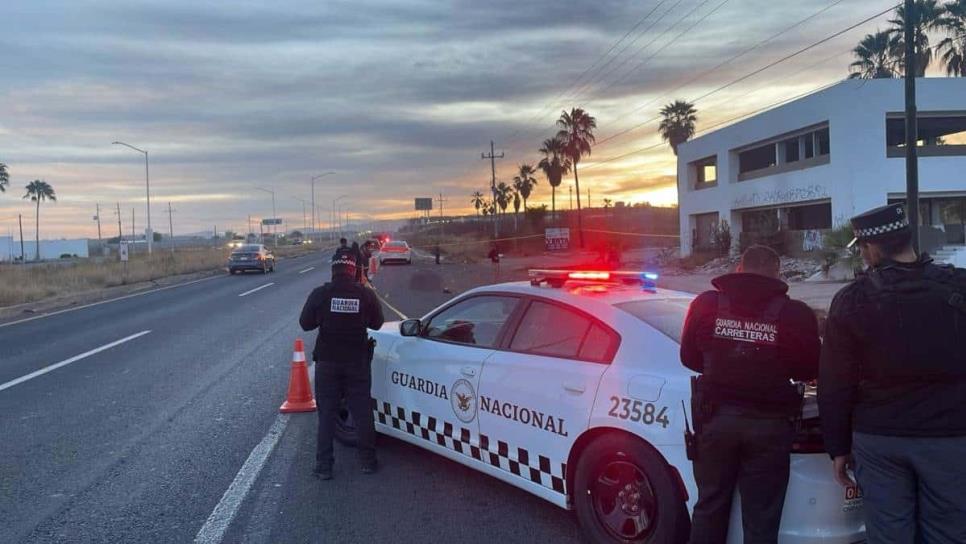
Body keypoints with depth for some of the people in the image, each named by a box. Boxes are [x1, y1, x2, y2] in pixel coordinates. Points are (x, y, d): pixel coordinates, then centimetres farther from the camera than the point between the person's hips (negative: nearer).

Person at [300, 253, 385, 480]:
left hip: (327, 361, 0)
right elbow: (377, 322, 5)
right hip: (358, 361, 0)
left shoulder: (320, 294, -10)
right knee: (363, 411, 10)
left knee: (326, 414, 8)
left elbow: (305, 323, 0)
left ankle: (324, 466, 9)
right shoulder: (366, 294, -8)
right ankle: (368, 461, 19)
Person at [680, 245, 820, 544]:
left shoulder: (706, 304, 1)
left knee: (709, 507, 15)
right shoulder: (795, 313, -4)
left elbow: (689, 357, 10)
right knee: (761, 518, 9)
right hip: (768, 422, -1)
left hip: (716, 416, 2)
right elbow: (810, 370, 6)